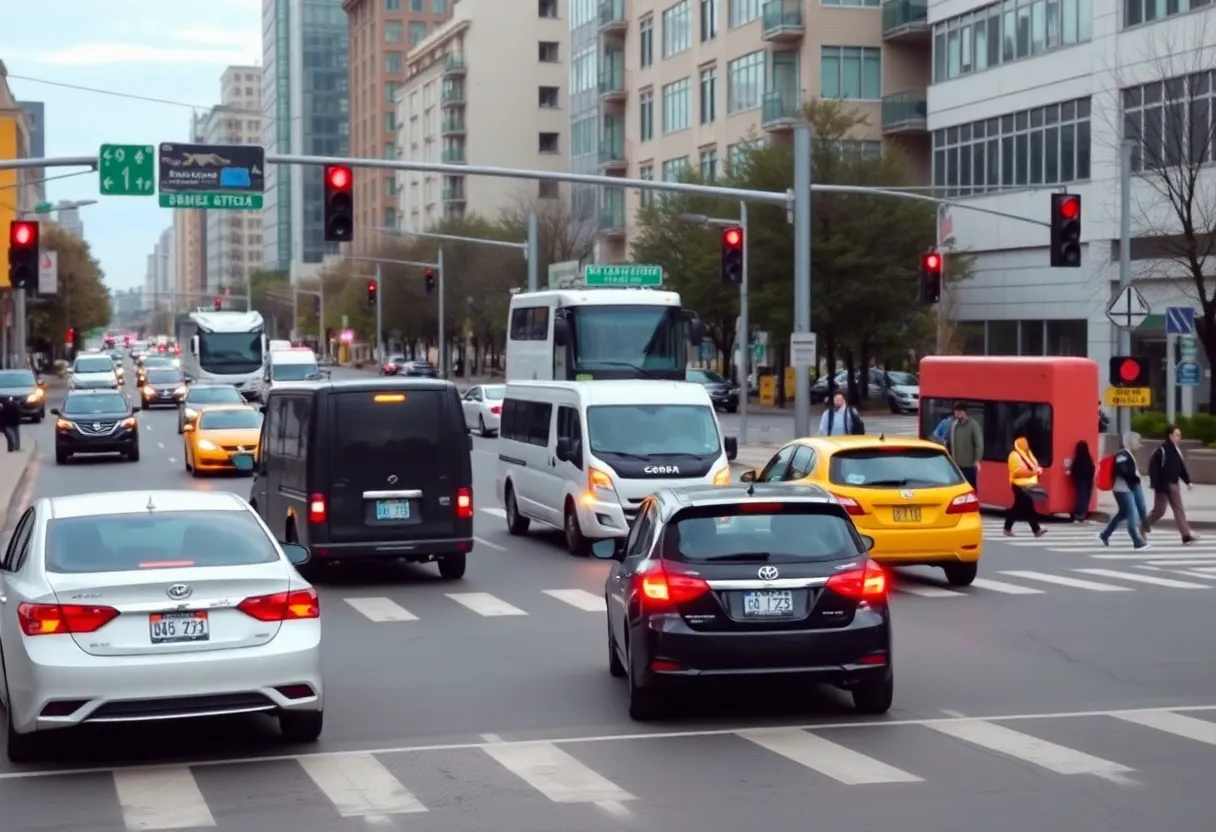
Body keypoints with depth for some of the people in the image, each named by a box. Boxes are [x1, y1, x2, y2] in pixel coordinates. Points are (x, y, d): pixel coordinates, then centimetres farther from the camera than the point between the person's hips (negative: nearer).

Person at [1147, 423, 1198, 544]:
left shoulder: (1177, 450, 7)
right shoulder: (1161, 451, -17)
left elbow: (1182, 468, 14)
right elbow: (1153, 468, -19)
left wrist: (1188, 481, 8)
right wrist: (1156, 485, -22)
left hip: (1174, 485, 7)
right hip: (1163, 485, -7)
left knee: (1179, 510, 2)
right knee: (1159, 511, 1)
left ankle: (1186, 535, -1)